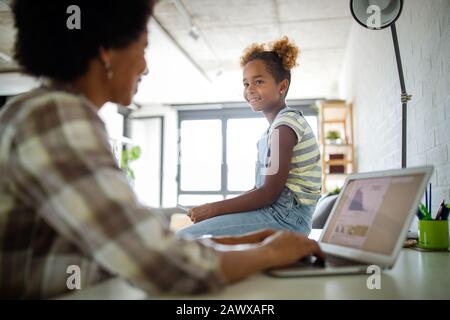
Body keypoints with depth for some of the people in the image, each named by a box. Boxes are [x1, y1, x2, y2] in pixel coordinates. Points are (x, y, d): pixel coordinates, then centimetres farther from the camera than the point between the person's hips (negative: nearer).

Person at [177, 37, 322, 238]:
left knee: (185, 238, -19)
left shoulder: (284, 125, -12)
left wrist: (214, 208, -13)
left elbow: (270, 193, -17)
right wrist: (216, 208, 7)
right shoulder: (277, 125, 18)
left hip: (286, 216, -10)